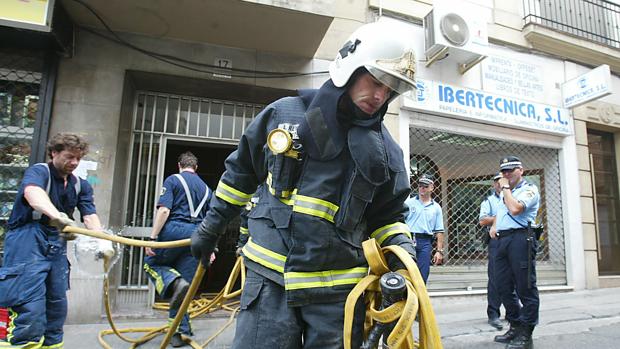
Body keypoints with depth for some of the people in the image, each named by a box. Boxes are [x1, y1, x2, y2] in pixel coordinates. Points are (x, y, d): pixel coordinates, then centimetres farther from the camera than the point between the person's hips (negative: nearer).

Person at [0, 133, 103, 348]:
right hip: (29, 243, -6)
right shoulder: (38, 171, -8)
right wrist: (57, 215, -53)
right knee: (30, 306, -13)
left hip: (57, 245, 6)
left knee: (57, 304, 11)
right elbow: (32, 192, -33)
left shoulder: (81, 185, 9)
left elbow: (90, 216, -3)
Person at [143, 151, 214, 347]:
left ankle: (174, 283, -11)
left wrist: (153, 238, -10)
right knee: (186, 284, 11)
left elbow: (164, 210, -10)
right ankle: (182, 332, 12)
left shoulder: (173, 180, 3)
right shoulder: (206, 188, 18)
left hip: (174, 230, -4)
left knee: (151, 263, 19)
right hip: (196, 236, 5)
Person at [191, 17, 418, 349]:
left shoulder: (386, 150, 4)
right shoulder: (283, 113, 1)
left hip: (338, 290, 2)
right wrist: (212, 224, 18)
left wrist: (402, 250, -8)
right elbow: (241, 171, 12)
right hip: (269, 278, -1)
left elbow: (387, 216, 13)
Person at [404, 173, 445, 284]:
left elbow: (439, 232, 9)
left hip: (425, 243, 2)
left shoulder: (436, 208, 12)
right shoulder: (408, 203, 7)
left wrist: (439, 251, 3)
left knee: (422, 277, 4)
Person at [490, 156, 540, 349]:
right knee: (504, 287, 9)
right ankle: (515, 327, 22)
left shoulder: (529, 189, -1)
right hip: (502, 240, 8)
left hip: (520, 239, -8)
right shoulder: (505, 192, 24)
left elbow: (515, 209, -18)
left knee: (525, 288, -4)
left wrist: (505, 188, -5)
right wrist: (494, 225, 19)